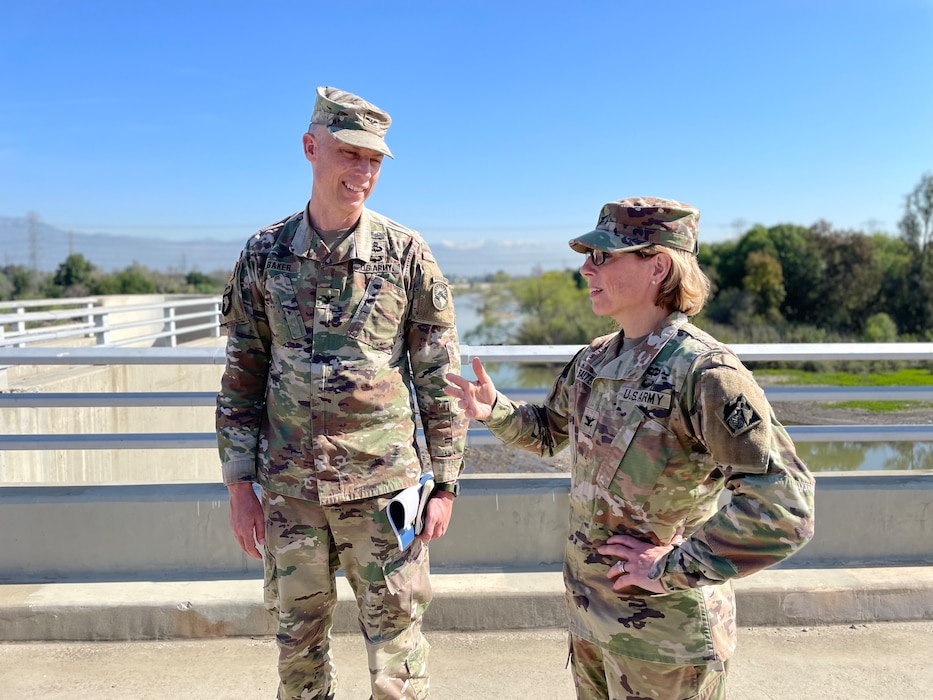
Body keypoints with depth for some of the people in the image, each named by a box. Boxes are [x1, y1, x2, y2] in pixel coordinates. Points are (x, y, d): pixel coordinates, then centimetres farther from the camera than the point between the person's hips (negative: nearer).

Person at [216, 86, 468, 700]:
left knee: (396, 646, 9)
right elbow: (243, 376, 6)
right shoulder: (264, 254, 1)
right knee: (298, 644, 18)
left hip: (384, 486, -2)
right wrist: (240, 485, 3)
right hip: (289, 489, 3)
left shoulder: (408, 255, -5)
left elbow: (440, 379, -2)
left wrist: (444, 485, -3)